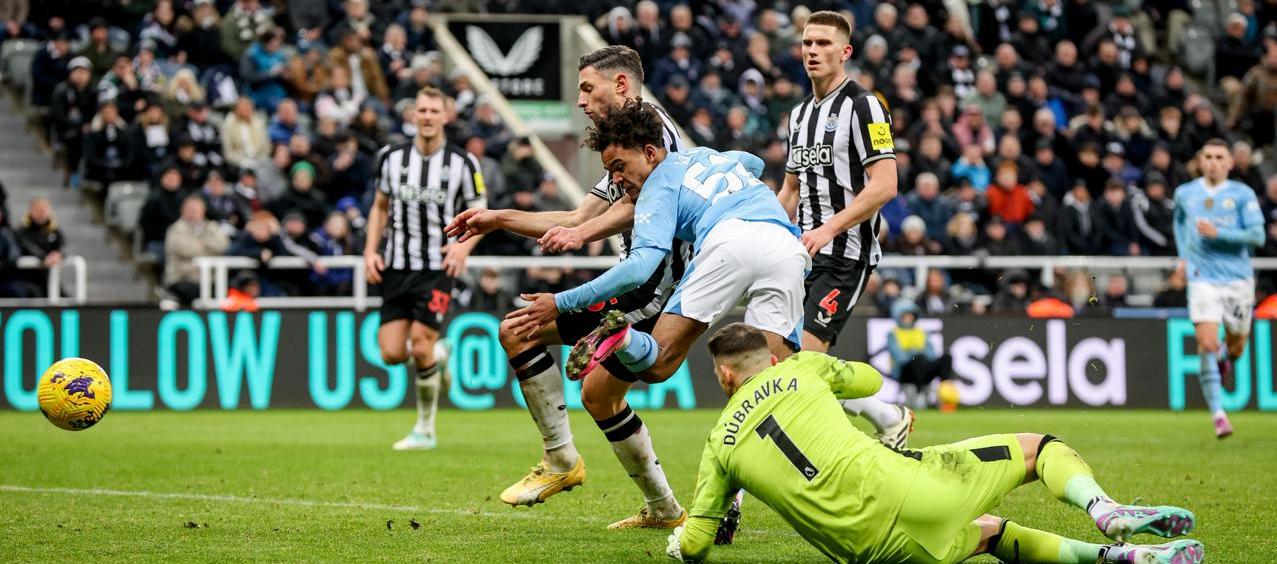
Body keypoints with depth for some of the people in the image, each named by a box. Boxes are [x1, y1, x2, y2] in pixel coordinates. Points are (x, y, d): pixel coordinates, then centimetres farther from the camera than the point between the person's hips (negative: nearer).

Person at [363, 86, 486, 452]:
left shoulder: (463, 163, -3)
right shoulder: (392, 158, 5)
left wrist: (464, 245, -16)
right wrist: (371, 250, 4)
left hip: (437, 270, -3)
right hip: (396, 268, 3)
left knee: (421, 347, -13)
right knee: (392, 353, -5)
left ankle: (426, 429, 4)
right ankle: (437, 354, 30)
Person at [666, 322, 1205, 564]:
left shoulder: (720, 443, 15)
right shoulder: (800, 367, 15)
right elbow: (869, 379, 36)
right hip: (899, 488, -2)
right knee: (1037, 447, 16)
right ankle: (1106, 512, -15)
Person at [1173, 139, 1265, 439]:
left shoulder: (1243, 194, -1)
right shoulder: (1185, 193, 7)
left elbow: (1258, 235, -9)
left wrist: (1217, 233, -18)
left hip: (1238, 279, 0)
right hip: (1203, 280, 0)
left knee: (1236, 347, 11)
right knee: (1207, 344, -16)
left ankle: (1224, 362, 50)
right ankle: (1218, 414, -14)